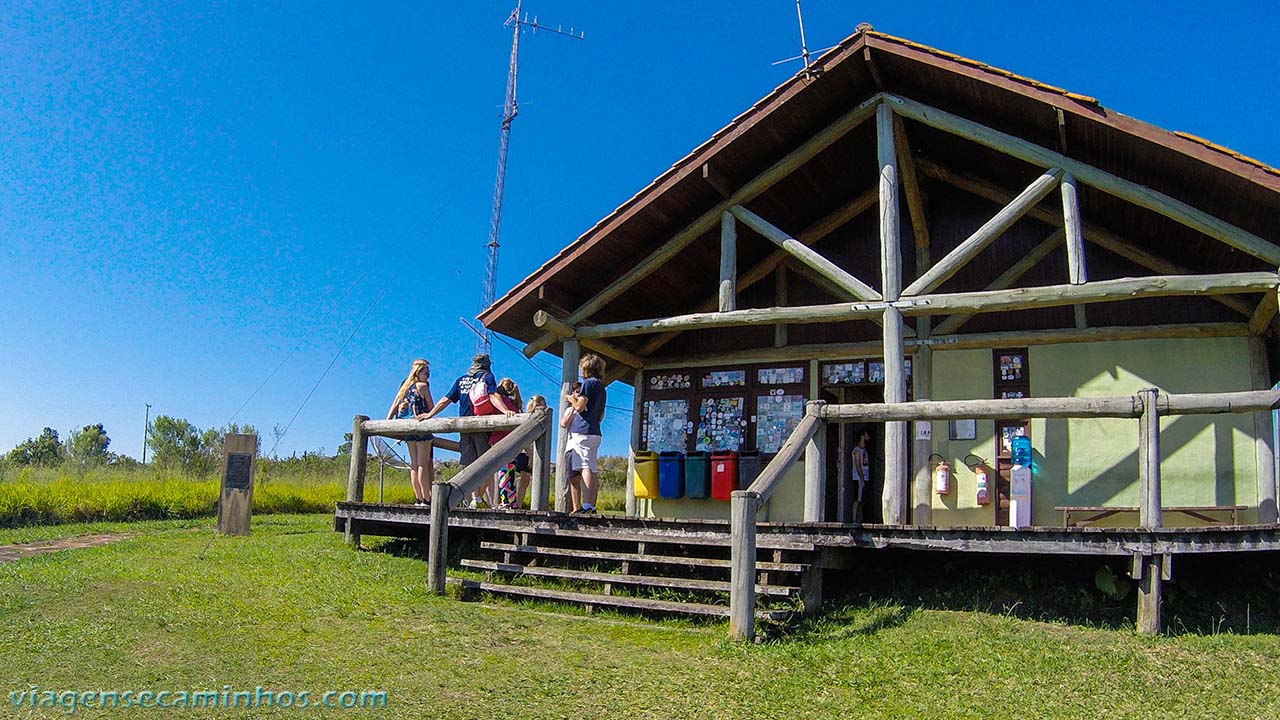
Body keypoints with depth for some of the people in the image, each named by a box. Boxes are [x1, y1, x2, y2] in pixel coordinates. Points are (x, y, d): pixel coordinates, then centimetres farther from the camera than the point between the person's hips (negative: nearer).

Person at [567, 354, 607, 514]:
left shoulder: (589, 382, -3)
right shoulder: (601, 387, 23)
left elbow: (580, 406, -12)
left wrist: (572, 399, 9)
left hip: (583, 431, -9)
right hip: (595, 432, 9)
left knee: (586, 468, -15)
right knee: (593, 470, 6)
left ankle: (586, 506, -22)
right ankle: (592, 507, 5)